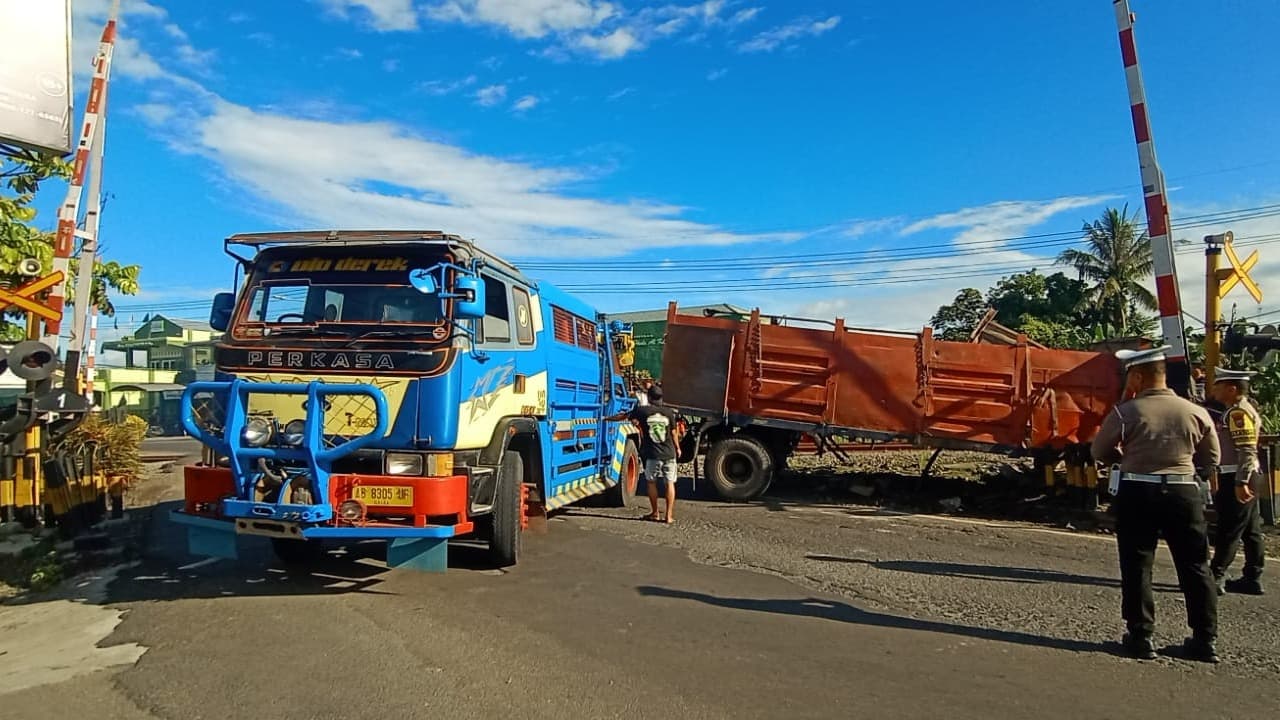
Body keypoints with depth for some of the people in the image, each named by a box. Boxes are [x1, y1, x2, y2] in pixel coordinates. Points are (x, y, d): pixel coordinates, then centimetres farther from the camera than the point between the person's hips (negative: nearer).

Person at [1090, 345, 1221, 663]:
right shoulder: (1195, 412, 0)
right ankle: (1205, 639, 19)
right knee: (1196, 566, 13)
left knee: (1136, 566, 7)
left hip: (1137, 493, -3)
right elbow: (1210, 460, 10)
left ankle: (1141, 636, 9)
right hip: (1184, 493, 3)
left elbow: (1100, 452, 0)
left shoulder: (1126, 412, -11)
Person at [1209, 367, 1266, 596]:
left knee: (1229, 530, -7)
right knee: (1250, 530, 12)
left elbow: (1247, 450, -22)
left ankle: (1216, 577, -3)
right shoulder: (1240, 411, 16)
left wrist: (1241, 482, -25)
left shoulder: (1239, 413, -15)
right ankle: (1252, 579, 18)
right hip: (1243, 478, 10)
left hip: (1237, 479, -10)